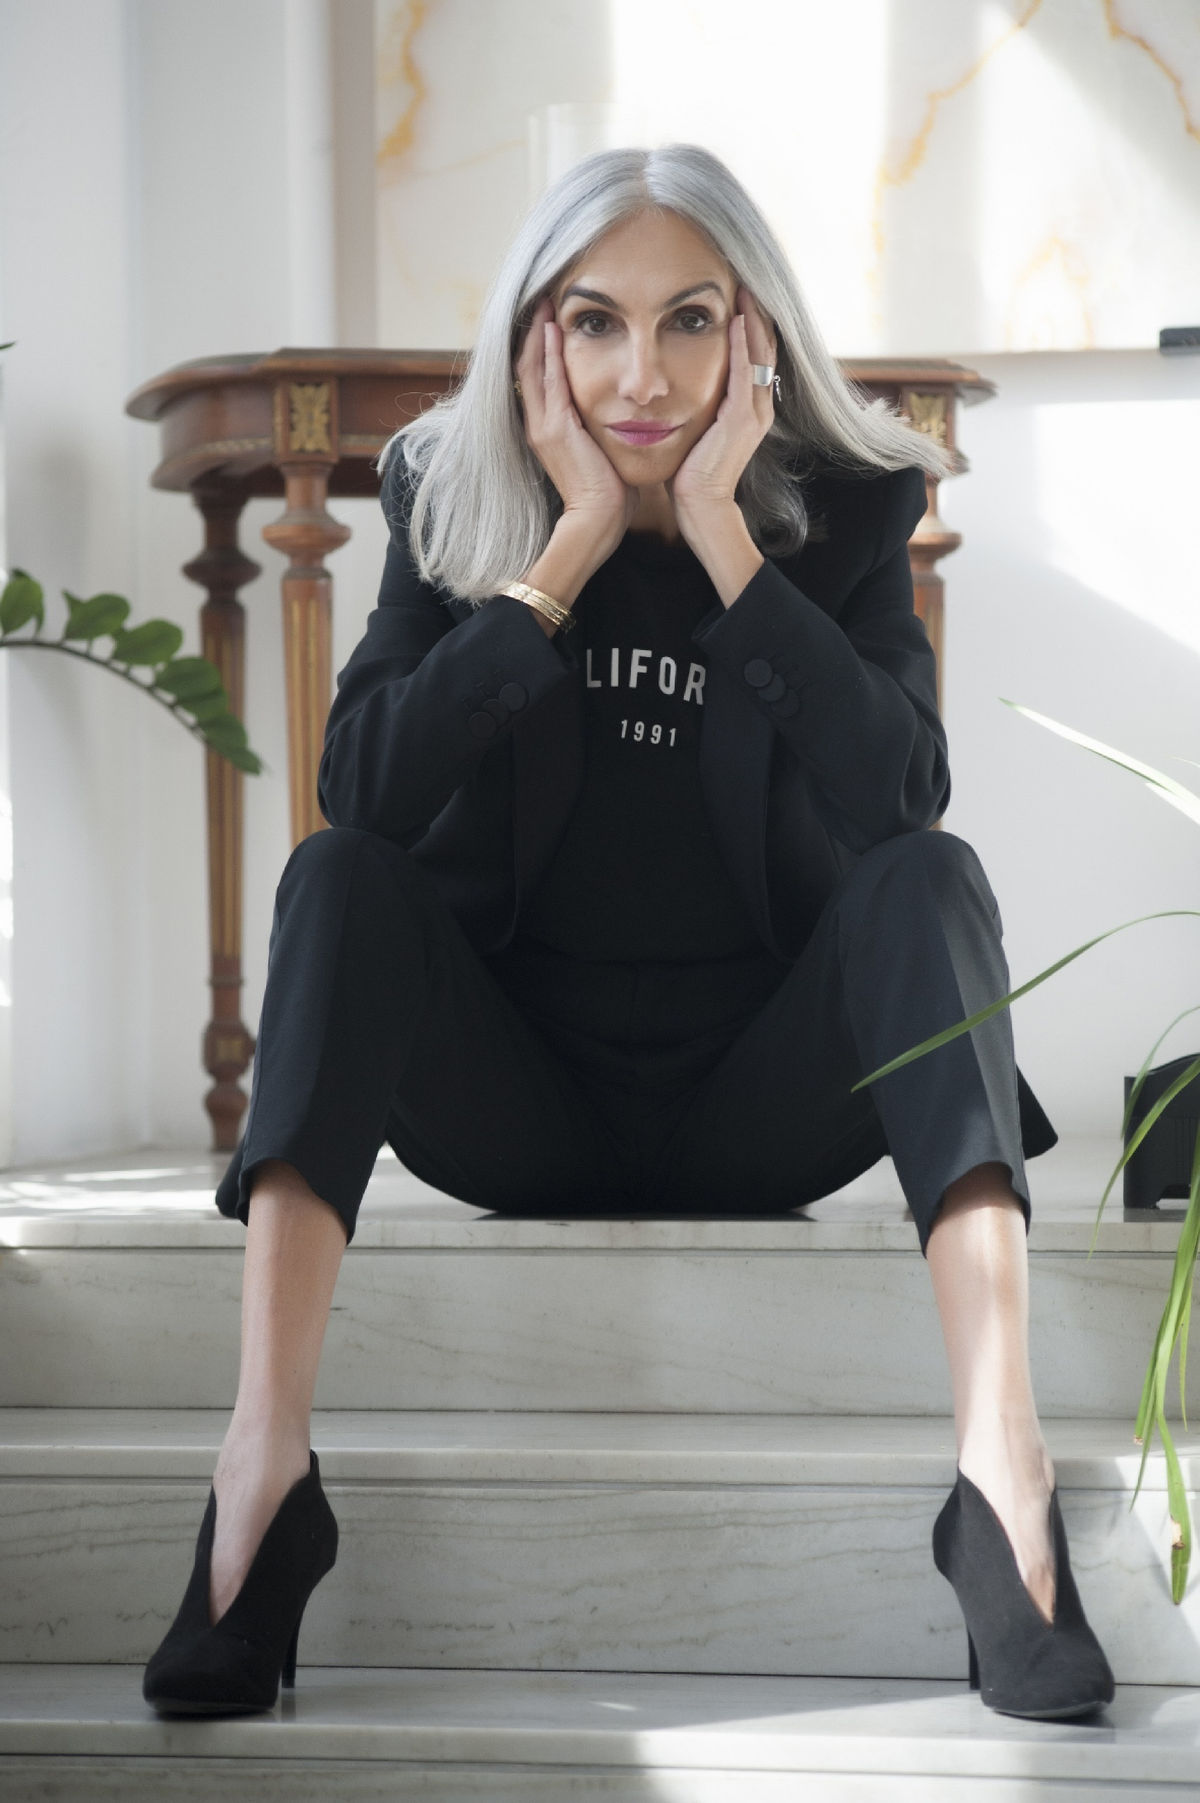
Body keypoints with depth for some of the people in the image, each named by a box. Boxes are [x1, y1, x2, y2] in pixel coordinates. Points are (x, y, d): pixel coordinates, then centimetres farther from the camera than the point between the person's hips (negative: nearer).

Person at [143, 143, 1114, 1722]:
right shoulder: (458, 507, 0)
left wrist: (720, 528, -21)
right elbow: (364, 789, -17)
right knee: (337, 877, -25)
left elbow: (901, 799, -20)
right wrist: (574, 544, -19)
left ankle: (1002, 1462, -44)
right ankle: (262, 1468, -39)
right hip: (520, 1103, 1)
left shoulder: (844, 509, -2)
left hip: (759, 1102, 0)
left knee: (931, 879, -26)